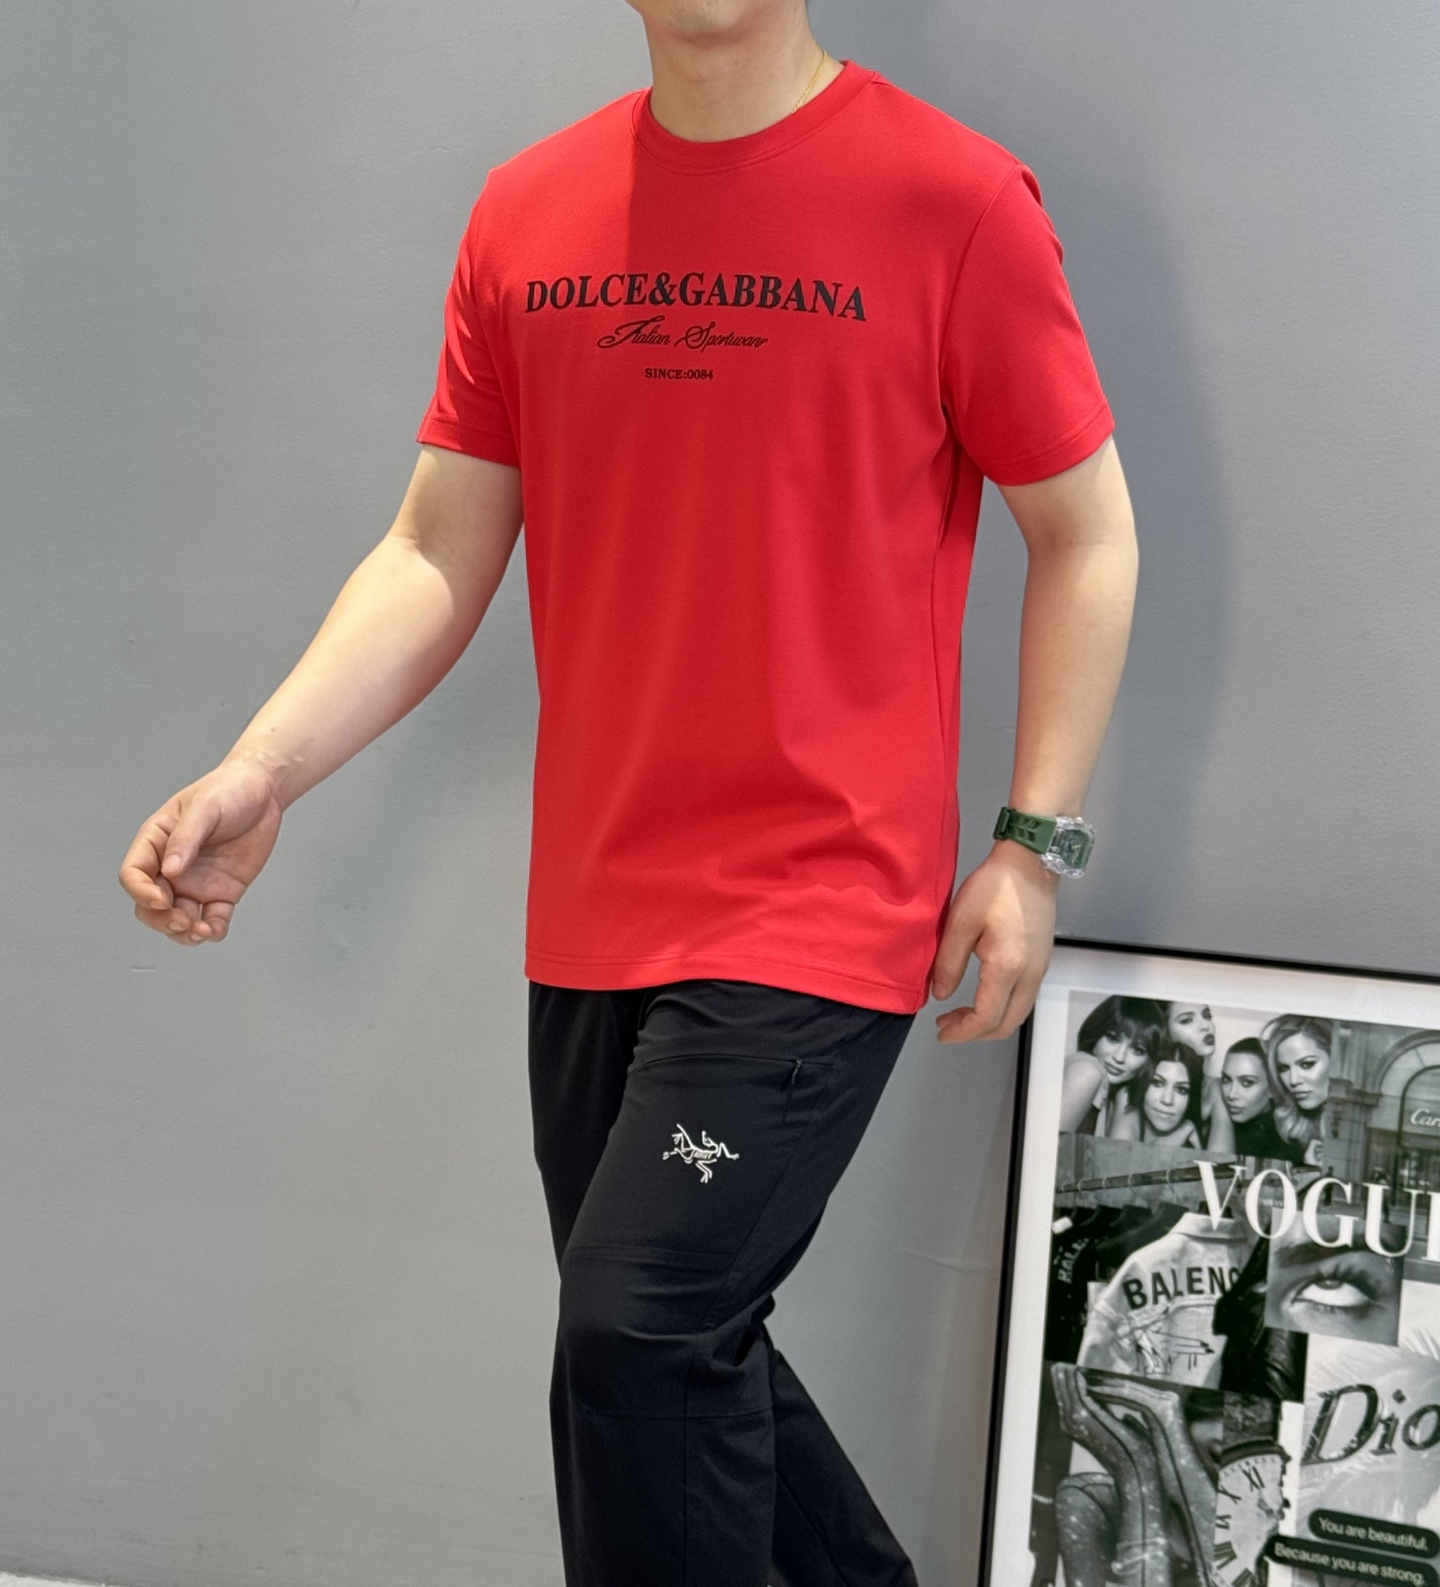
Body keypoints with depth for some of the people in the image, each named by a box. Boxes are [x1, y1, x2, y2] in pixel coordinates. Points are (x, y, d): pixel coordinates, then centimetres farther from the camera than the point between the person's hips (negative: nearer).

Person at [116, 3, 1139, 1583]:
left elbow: (1083, 532, 0)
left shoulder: (953, 201, -6)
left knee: (640, 1331, -15)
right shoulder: (525, 214, 7)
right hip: (593, 917, 6)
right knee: (675, 1360, 14)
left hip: (820, 908, -5)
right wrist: (260, 772, -6)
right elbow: (435, 559, 6)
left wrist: (1032, 844, -5)